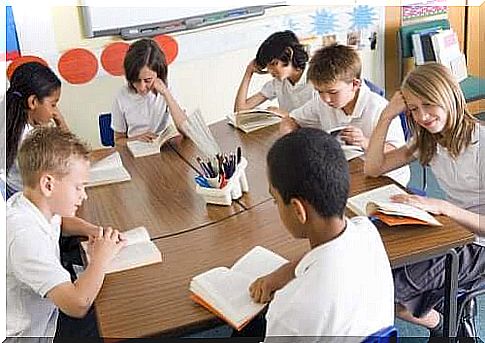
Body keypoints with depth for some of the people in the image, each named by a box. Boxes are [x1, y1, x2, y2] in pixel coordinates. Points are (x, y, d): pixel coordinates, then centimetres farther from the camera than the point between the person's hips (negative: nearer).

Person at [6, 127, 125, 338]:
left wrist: (96, 233, 1)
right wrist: (100, 258, -22)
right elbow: (78, 305, -38)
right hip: (23, 335, -9)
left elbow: (59, 221, 22)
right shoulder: (24, 236, -32)